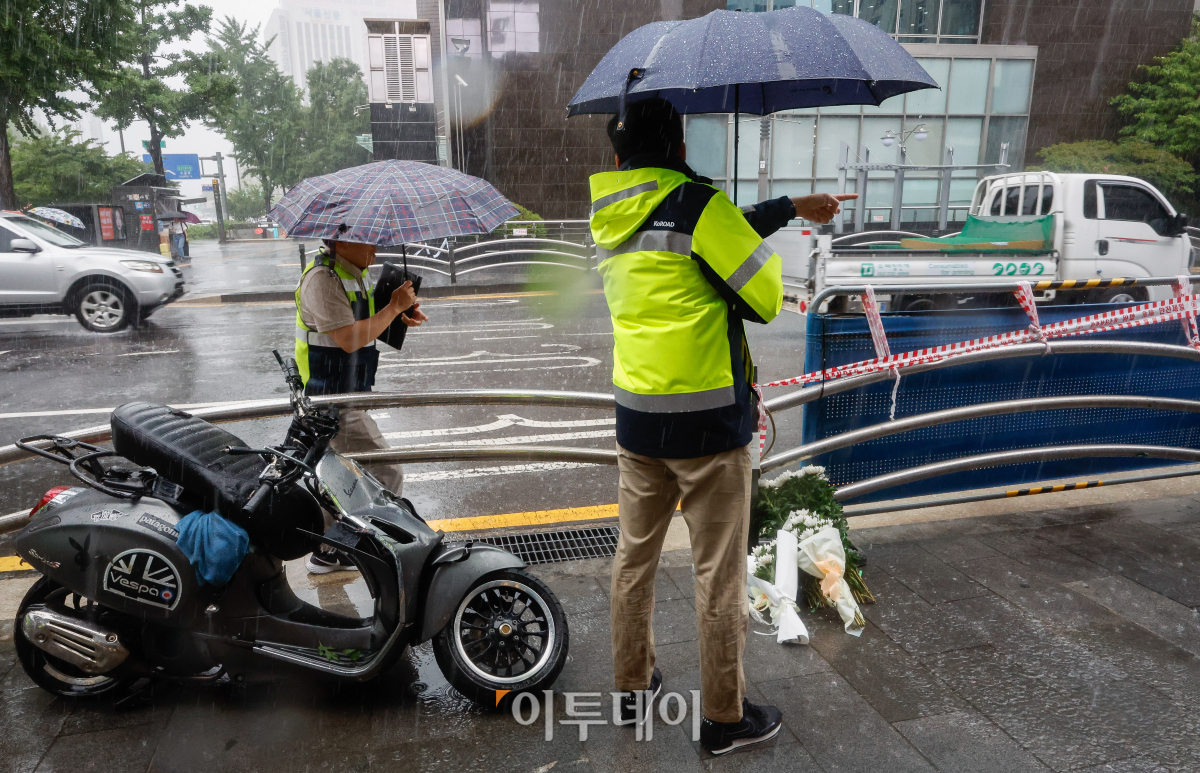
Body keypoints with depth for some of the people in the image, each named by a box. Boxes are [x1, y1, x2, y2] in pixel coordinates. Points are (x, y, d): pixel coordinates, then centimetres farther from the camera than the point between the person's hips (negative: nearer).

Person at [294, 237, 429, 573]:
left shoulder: (356, 272, 10)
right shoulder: (322, 278, -20)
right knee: (386, 473, -9)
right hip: (333, 398, -10)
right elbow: (349, 338, -28)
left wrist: (402, 315, -2)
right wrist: (394, 307, -21)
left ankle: (326, 551, 33)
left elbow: (366, 323, 18)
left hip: (345, 392, 11)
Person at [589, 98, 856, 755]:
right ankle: (724, 718, 22)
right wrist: (770, 257, 10)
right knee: (719, 574, 7)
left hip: (635, 413, 7)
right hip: (708, 418, -6)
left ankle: (632, 689, 34)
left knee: (635, 556, 18)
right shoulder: (695, 202, -13)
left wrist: (793, 205, 25)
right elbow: (767, 298, -11)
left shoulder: (609, 215, 8)